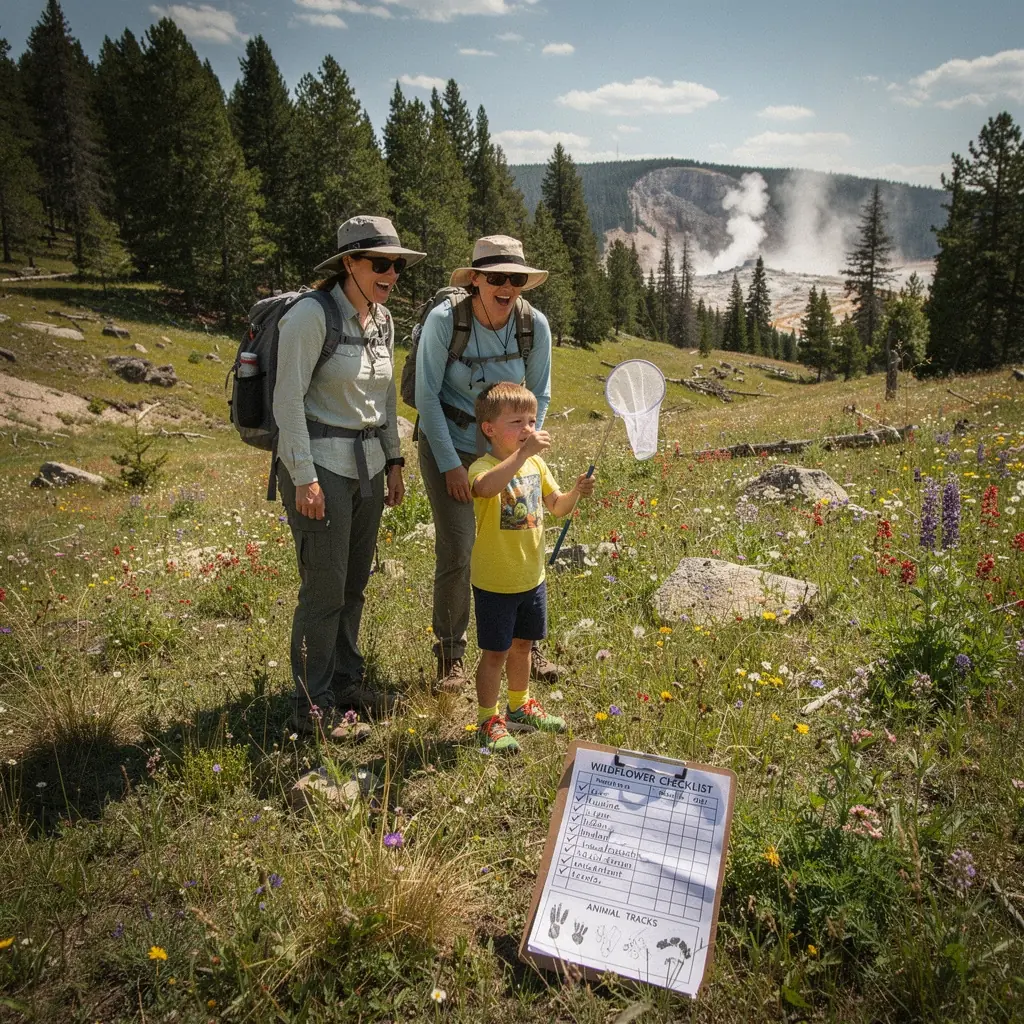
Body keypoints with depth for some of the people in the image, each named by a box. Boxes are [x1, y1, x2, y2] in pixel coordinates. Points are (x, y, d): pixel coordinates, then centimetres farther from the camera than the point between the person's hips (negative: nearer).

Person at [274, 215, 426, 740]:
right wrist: (304, 478, -19)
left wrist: (393, 461, 14)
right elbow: (288, 399, -16)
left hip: (367, 463, 7)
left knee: (355, 581, 14)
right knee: (325, 589, -2)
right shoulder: (311, 315, -15)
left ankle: (345, 680, 32)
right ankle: (312, 706, 14)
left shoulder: (382, 320, 8)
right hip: (319, 464, -7)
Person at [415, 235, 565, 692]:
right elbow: (427, 396, -13)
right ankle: (450, 654, 12)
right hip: (448, 446, -3)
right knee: (457, 551, -9)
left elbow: (539, 396, 2)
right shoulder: (444, 319, -19)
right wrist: (450, 464, -13)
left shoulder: (535, 325, -11)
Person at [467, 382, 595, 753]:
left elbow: (556, 506, 11)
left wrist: (576, 492, -10)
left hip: (531, 576, 7)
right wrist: (524, 451, -49)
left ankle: (520, 707, 41)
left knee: (522, 645, 22)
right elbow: (486, 487, -45)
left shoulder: (536, 463, 3)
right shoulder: (484, 467, -20)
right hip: (495, 582, -7)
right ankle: (488, 720, 21)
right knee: (495, 652, 5)